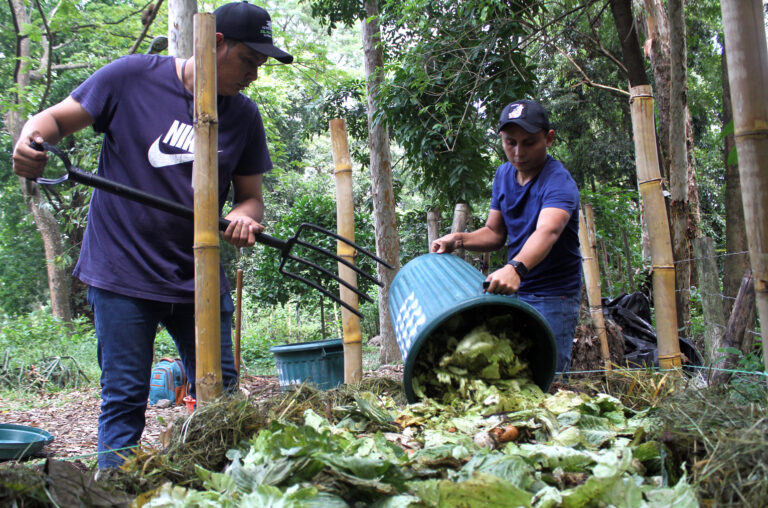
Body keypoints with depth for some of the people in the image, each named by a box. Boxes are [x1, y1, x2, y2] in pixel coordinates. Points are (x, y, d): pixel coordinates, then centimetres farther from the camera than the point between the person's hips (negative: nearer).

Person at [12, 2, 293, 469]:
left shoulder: (245, 116, 5)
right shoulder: (132, 76, -4)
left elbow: (251, 196, 10)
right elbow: (55, 119, 3)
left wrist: (244, 217, -14)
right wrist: (30, 141, -20)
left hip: (200, 278, 4)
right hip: (122, 273, -3)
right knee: (125, 400, 1)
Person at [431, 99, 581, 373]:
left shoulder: (559, 182, -20)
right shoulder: (504, 174, 4)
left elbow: (547, 231, -40)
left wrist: (516, 268, -58)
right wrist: (459, 239, -9)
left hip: (554, 296, -6)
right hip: (514, 291, 6)